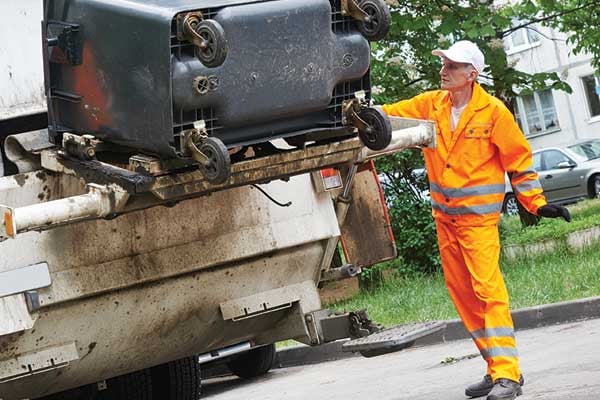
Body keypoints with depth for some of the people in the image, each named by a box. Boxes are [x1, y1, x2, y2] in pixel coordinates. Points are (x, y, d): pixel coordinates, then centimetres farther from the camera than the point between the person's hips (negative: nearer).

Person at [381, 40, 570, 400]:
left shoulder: (493, 111, -8)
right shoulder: (431, 105, 5)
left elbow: (519, 159, -2)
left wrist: (537, 203, -4)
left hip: (478, 215, -6)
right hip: (444, 215, 6)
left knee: (488, 288, -15)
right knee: (461, 292, 8)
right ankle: (496, 367, 17)